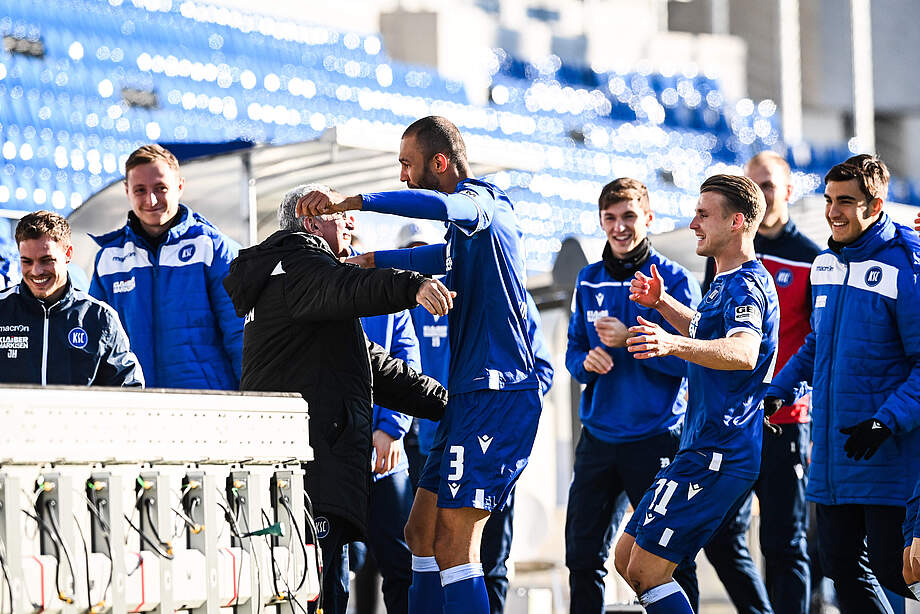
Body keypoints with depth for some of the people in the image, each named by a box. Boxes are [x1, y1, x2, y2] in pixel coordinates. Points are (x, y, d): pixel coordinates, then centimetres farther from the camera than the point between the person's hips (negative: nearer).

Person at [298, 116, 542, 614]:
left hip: (498, 395, -10)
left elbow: (440, 206, -33)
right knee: (421, 532, 12)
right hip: (469, 395, 10)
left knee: (453, 545, -15)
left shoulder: (483, 202, -9)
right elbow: (442, 258, 43)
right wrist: (366, 261, 39)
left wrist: (351, 201, -33)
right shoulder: (467, 227, 21)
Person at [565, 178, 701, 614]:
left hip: (656, 438, -5)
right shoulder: (589, 281, 11)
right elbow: (573, 349, 15)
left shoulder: (673, 279, -5)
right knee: (582, 555, 8)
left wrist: (630, 340, -22)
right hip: (598, 436, 5)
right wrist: (586, 361, -8)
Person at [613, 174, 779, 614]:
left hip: (716, 457, -11)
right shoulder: (728, 282, 17)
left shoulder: (746, 285, -16)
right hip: (704, 450, 11)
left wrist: (673, 344, -54)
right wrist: (661, 304, 23)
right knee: (627, 558, 15)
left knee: (646, 571, -11)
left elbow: (744, 352, -38)